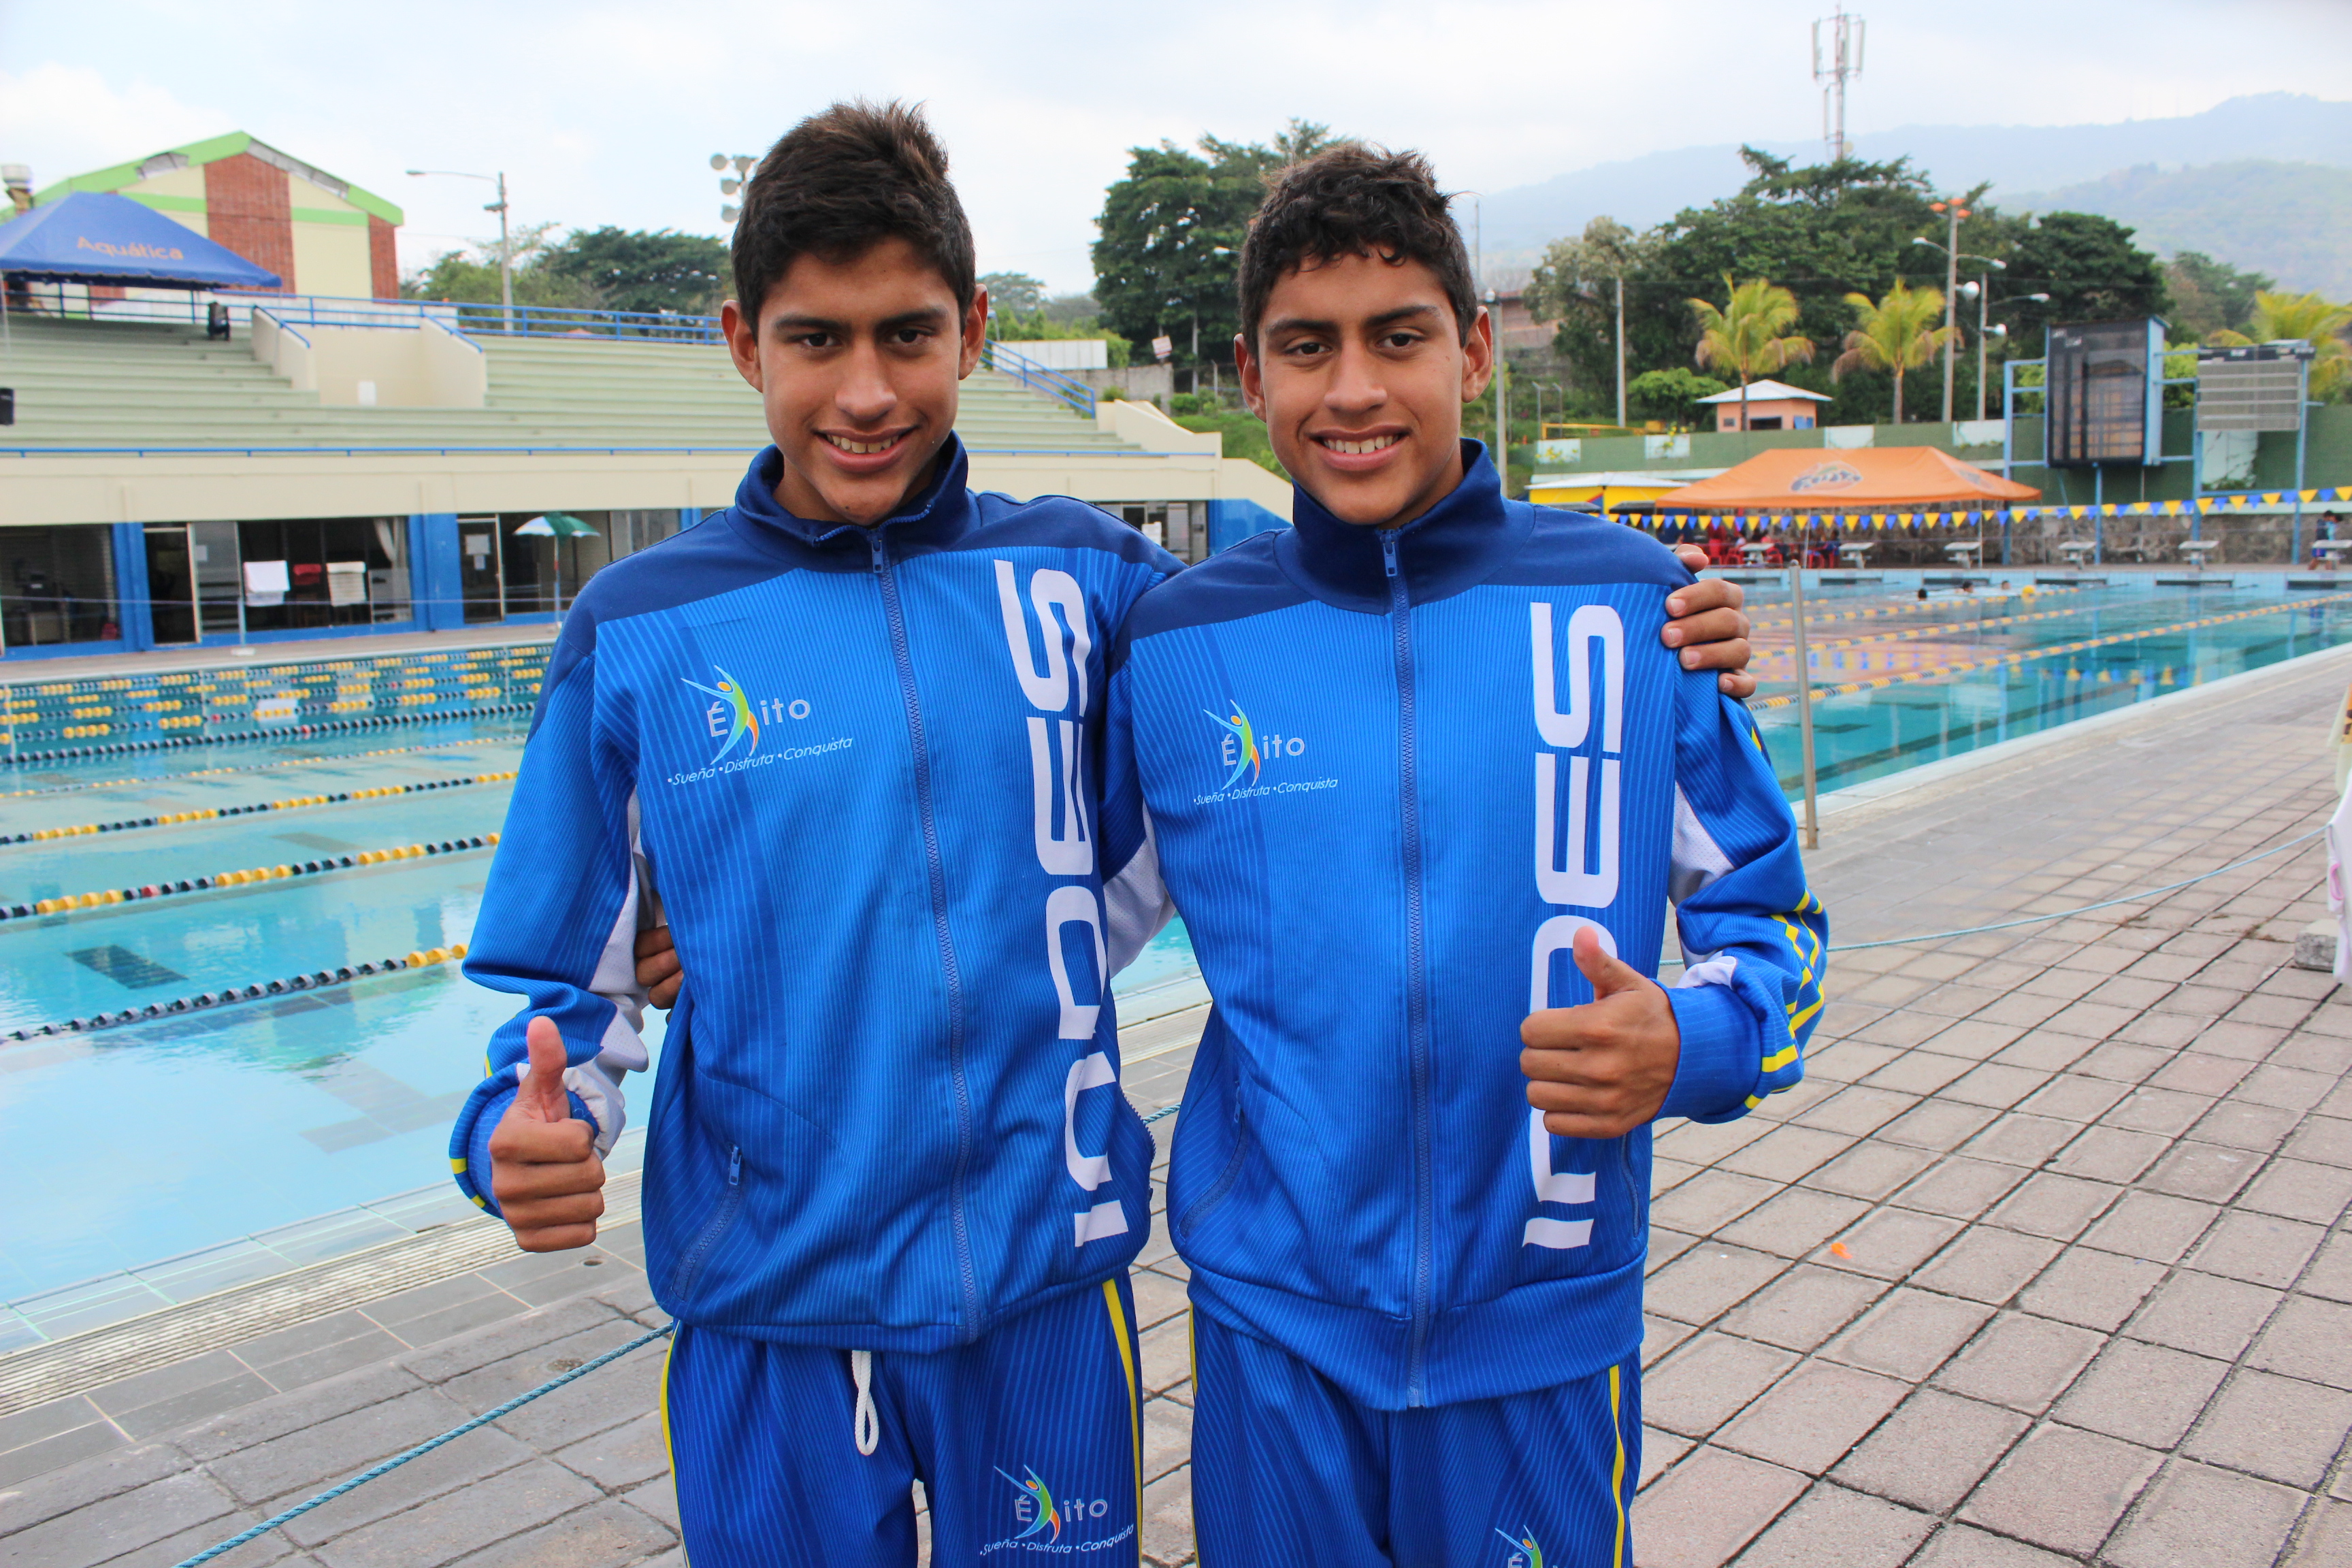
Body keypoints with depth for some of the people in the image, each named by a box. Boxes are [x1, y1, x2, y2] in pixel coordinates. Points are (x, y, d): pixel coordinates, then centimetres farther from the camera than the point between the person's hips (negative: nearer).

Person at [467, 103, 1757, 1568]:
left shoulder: (1087, 576, -2)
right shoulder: (636, 632, -3)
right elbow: (570, 975, 3)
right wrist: (528, 1127, -19)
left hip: (1048, 1283, 1)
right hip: (765, 1312, 0)